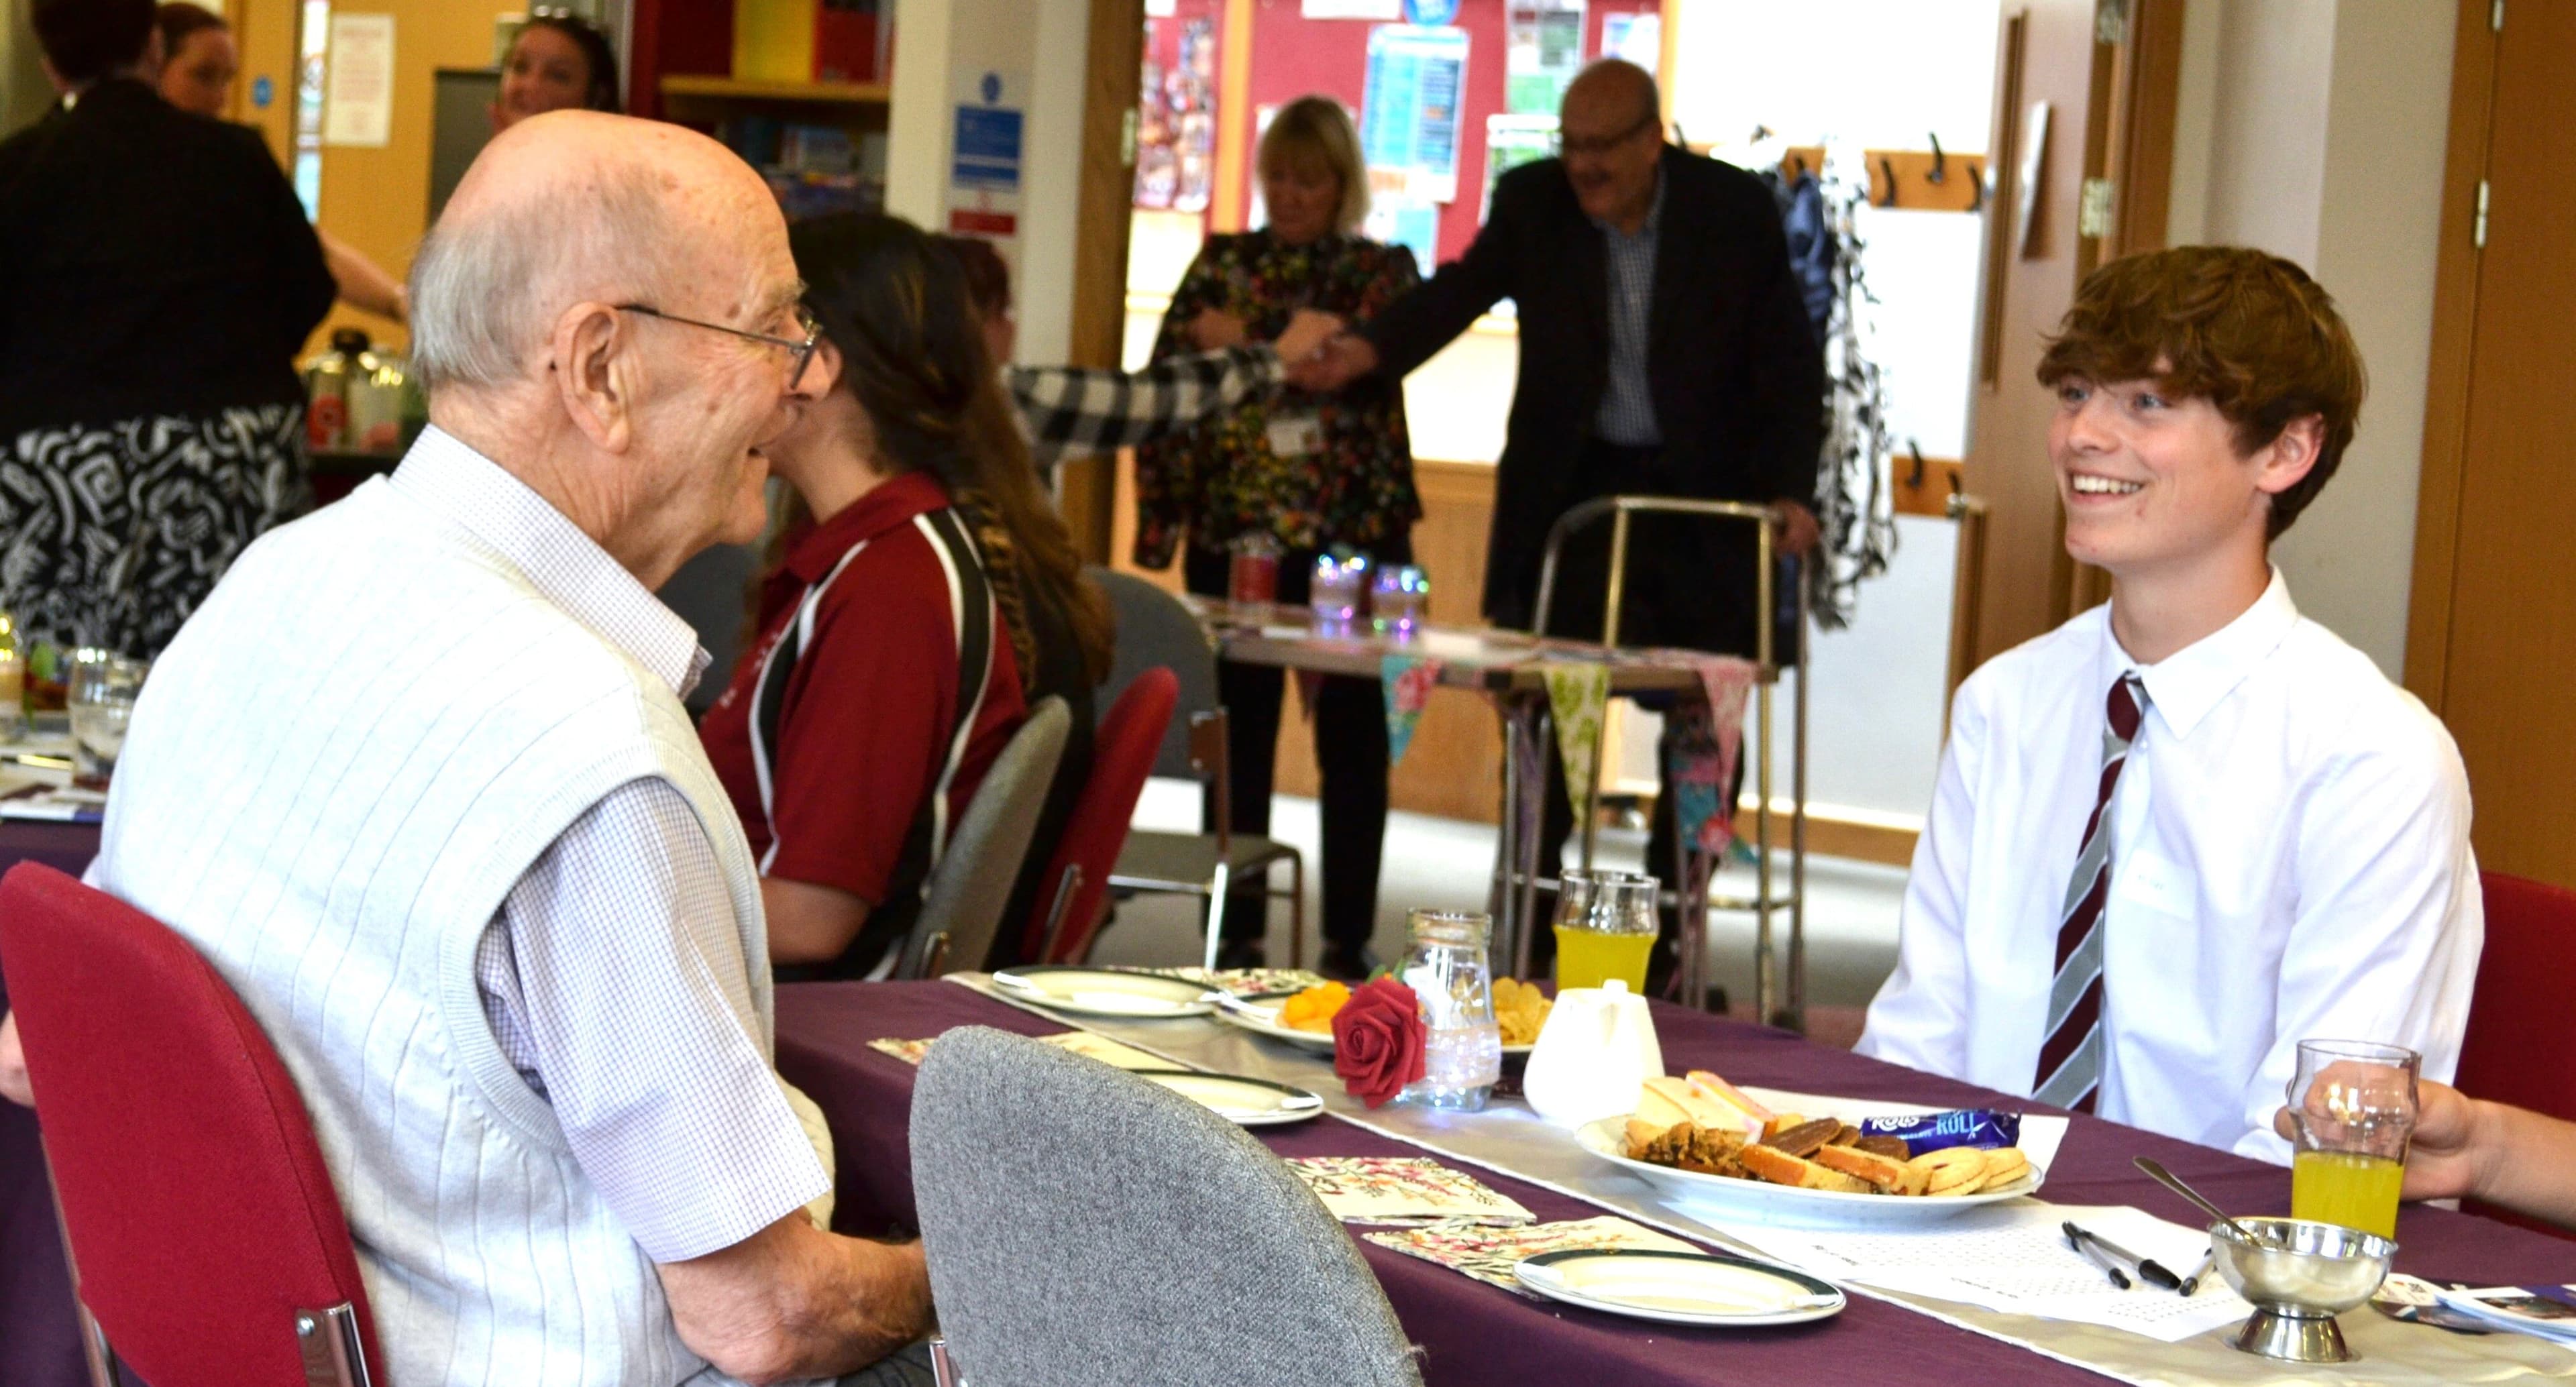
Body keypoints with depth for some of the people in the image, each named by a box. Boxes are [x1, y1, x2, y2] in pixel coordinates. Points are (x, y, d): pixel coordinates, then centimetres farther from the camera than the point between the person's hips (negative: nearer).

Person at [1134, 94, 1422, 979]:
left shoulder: (1381, 271, 6)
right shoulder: (1222, 264, 12)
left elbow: (1364, 362, -14)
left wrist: (1249, 343, -15)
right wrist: (1159, 522, 1)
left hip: (1352, 535, -2)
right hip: (1232, 533, 2)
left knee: (1353, 740, 1)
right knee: (1236, 738, 3)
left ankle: (1349, 940, 6)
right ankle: (1236, 934, 9)